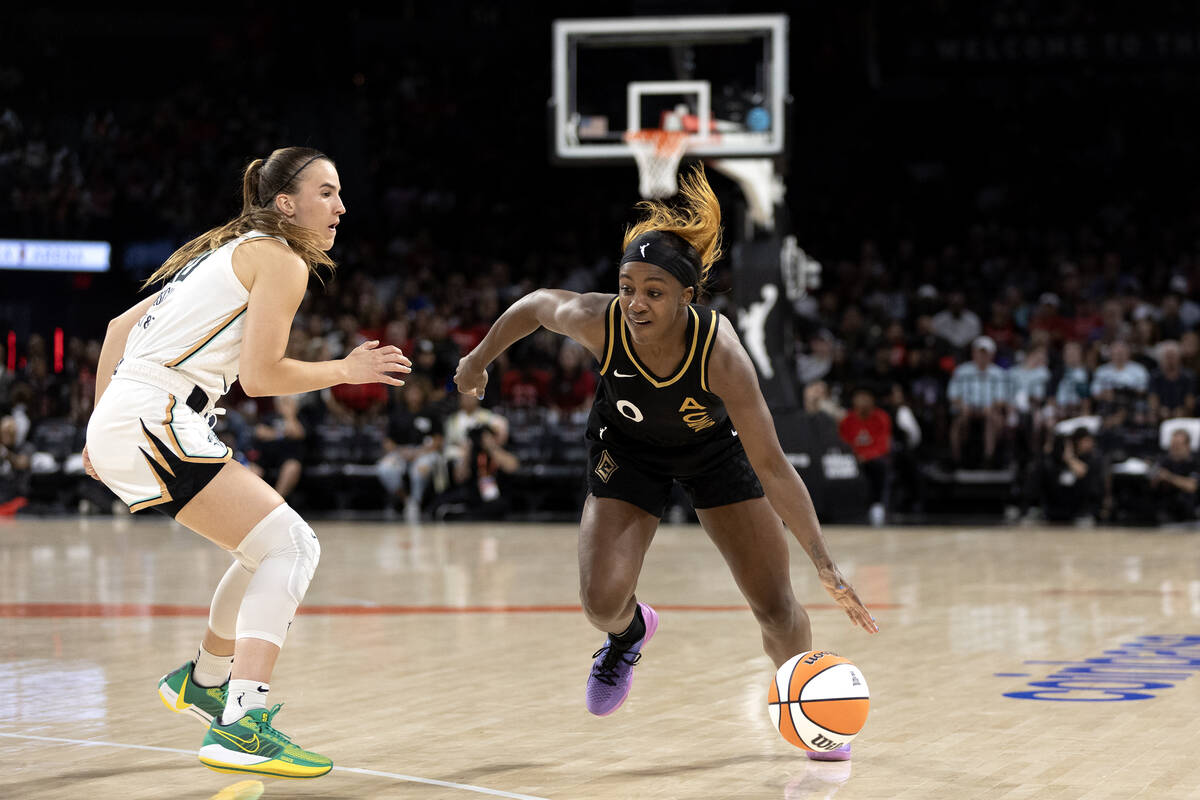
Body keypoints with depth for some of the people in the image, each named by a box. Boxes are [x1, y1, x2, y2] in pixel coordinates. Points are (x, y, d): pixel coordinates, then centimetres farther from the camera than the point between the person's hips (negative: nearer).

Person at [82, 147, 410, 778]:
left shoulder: (230, 251, 24)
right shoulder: (282, 260, -3)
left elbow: (121, 326, 27)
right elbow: (259, 375, -11)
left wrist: (102, 426, 28)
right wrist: (347, 371, 3)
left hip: (118, 423, 10)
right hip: (153, 422, -10)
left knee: (272, 549, 22)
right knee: (292, 546, -13)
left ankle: (202, 680, 37)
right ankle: (241, 726, -24)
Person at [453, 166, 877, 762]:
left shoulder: (719, 352, -39)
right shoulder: (597, 322, -34)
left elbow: (770, 466, -36)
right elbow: (536, 304, -10)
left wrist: (825, 565, -39)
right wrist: (479, 360, 6)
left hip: (715, 450, -1)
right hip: (627, 449, 1)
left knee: (776, 608, -5)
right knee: (602, 603, -16)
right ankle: (629, 631, 23)